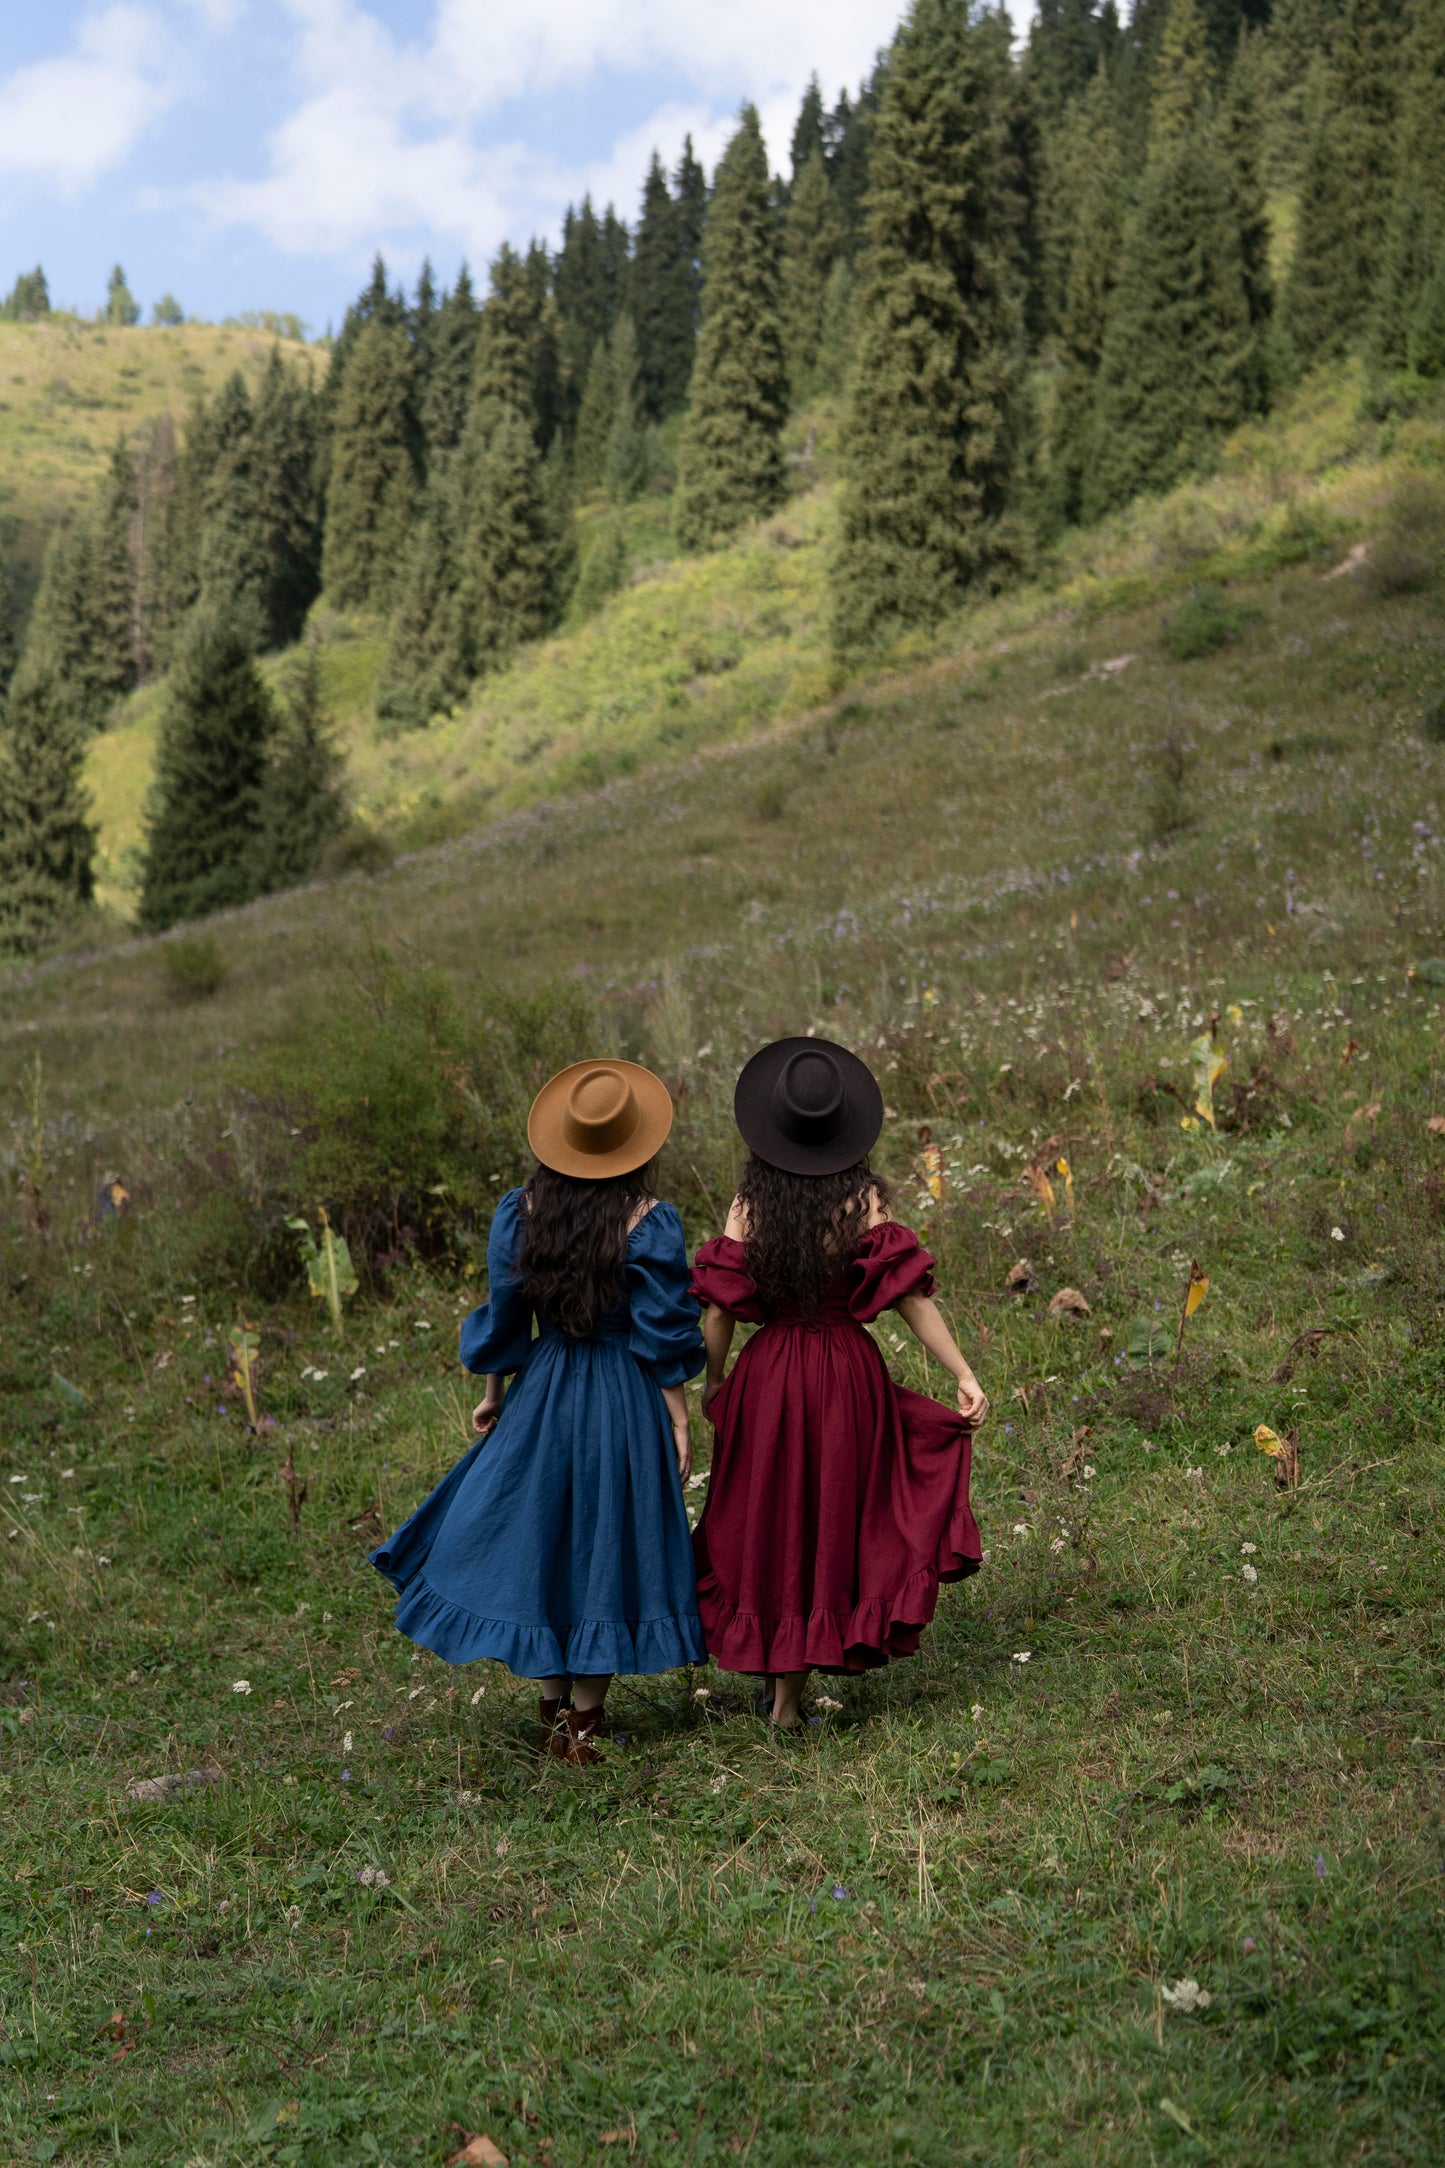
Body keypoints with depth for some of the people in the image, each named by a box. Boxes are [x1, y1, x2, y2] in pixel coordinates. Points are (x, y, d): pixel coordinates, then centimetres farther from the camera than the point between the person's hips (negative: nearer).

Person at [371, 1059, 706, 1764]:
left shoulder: (520, 1210, -4)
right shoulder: (649, 1221, -13)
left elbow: (503, 1316, 2)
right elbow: (664, 1336, -12)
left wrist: (493, 1394, 15)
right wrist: (678, 1422, -5)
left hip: (542, 1395, 3)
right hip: (625, 1401, -2)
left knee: (538, 1539, 16)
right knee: (605, 1547, 8)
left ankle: (554, 1712, 24)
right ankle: (583, 1723, 16)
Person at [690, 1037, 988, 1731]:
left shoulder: (749, 1206, -6)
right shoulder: (865, 1201, -8)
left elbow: (720, 1309, -5)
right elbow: (911, 1297, -12)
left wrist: (713, 1381, 11)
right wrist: (964, 1375, -8)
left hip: (766, 1376, 0)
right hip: (848, 1375, 0)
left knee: (765, 1521, 18)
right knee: (830, 1523, 12)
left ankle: (770, 1667, 26)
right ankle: (788, 1694, 16)